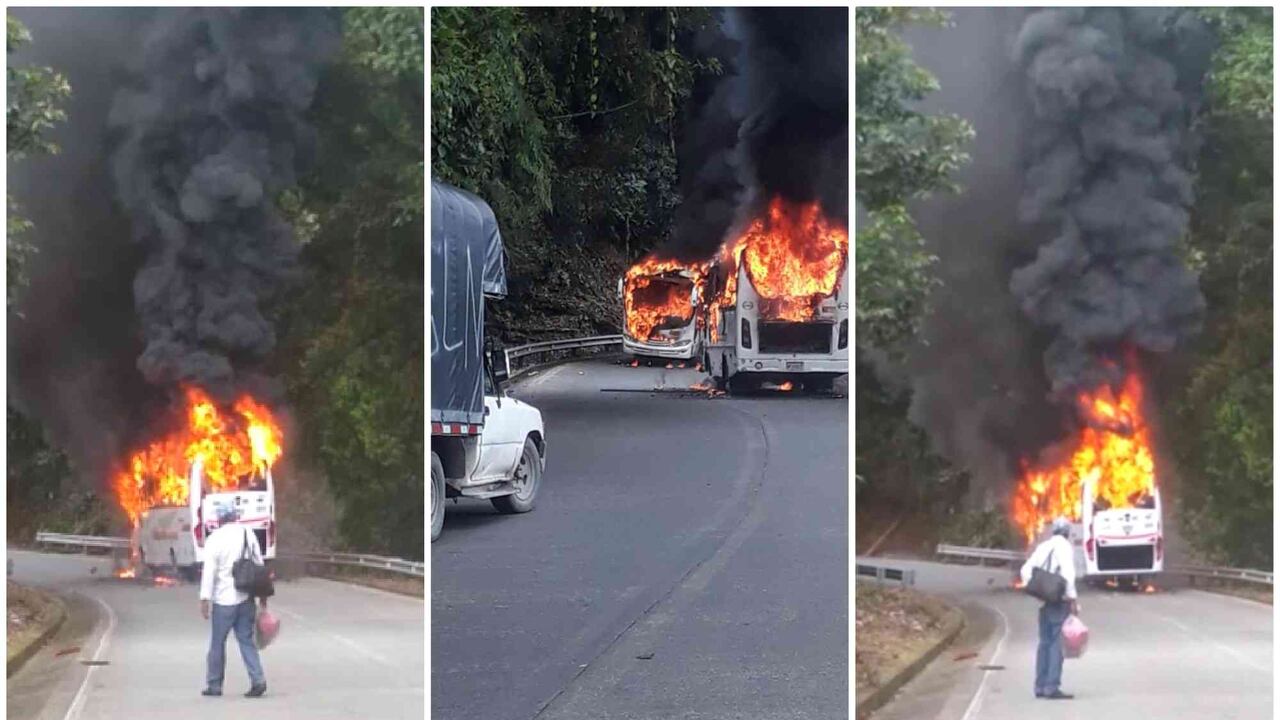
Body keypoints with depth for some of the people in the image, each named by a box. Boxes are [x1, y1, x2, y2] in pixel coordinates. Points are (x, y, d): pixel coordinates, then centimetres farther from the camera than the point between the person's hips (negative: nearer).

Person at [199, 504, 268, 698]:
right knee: (246, 640, 8)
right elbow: (259, 564, 8)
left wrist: (204, 599, -10)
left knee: (218, 643, 8)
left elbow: (209, 571, -12)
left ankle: (214, 685, 15)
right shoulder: (248, 535, 5)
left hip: (224, 600, -4)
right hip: (246, 597, 4)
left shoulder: (215, 539, -8)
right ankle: (258, 680, -6)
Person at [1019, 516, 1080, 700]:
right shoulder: (1064, 547, -8)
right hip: (1059, 600, -7)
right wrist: (1072, 598, -17)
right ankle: (1052, 687, -12)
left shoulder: (1043, 547, 13)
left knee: (1045, 642, 13)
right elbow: (1068, 573, -18)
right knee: (1057, 642, -7)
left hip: (1044, 600, 7)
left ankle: (1040, 686, 14)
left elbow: (1026, 569, 12)